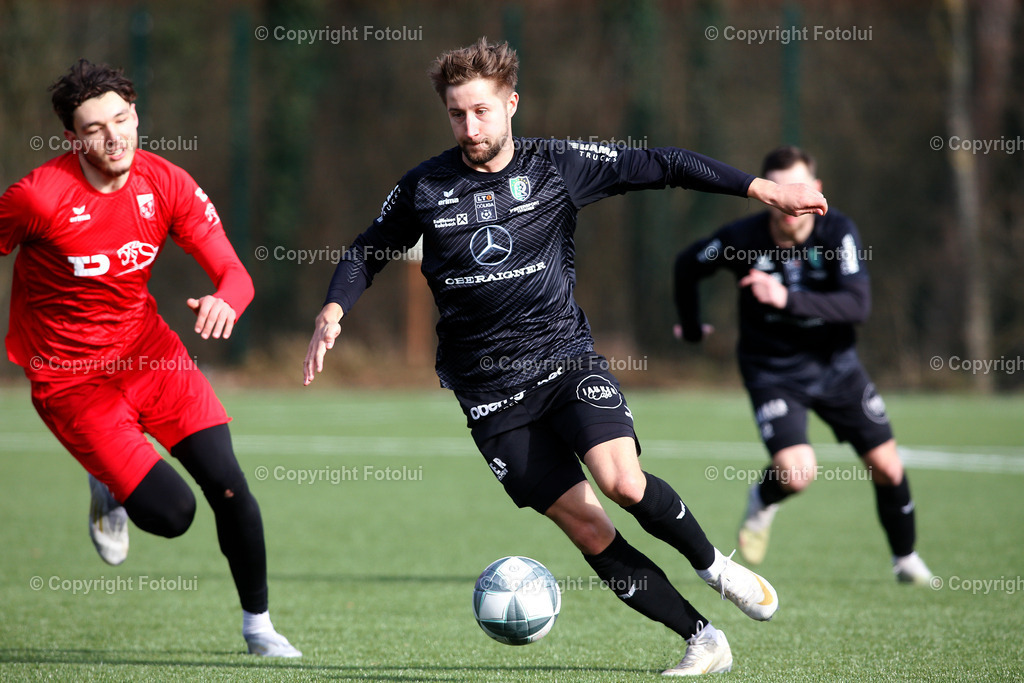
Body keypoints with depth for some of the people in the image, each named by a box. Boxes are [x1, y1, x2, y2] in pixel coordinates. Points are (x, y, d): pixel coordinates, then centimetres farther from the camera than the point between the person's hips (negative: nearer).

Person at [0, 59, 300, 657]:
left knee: (229, 487, -7)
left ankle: (258, 625, 13)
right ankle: (110, 489, 21)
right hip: (72, 380, -4)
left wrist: (225, 302, -31)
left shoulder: (167, 184, -8)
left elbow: (235, 275, -8)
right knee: (172, 512, -15)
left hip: (151, 355, 4)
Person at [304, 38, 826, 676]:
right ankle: (704, 641, 5)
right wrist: (334, 311, -3)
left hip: (566, 357, -1)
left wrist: (760, 187, -2)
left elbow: (662, 165, 2)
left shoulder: (558, 165, -2)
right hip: (491, 394, 1)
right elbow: (369, 252, 15)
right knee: (587, 527, -5)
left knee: (623, 482, -25)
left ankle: (711, 564, 3)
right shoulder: (424, 188, 0)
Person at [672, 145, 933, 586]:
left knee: (887, 467, 3)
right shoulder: (743, 238, -18)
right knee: (797, 473, -23)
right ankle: (763, 501, 15)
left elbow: (858, 305, -29)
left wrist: (788, 300, -41)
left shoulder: (838, 232, -18)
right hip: (772, 371, -2)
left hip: (835, 363, 2)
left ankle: (905, 557, 30)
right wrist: (691, 328, 13)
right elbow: (687, 265, 2)